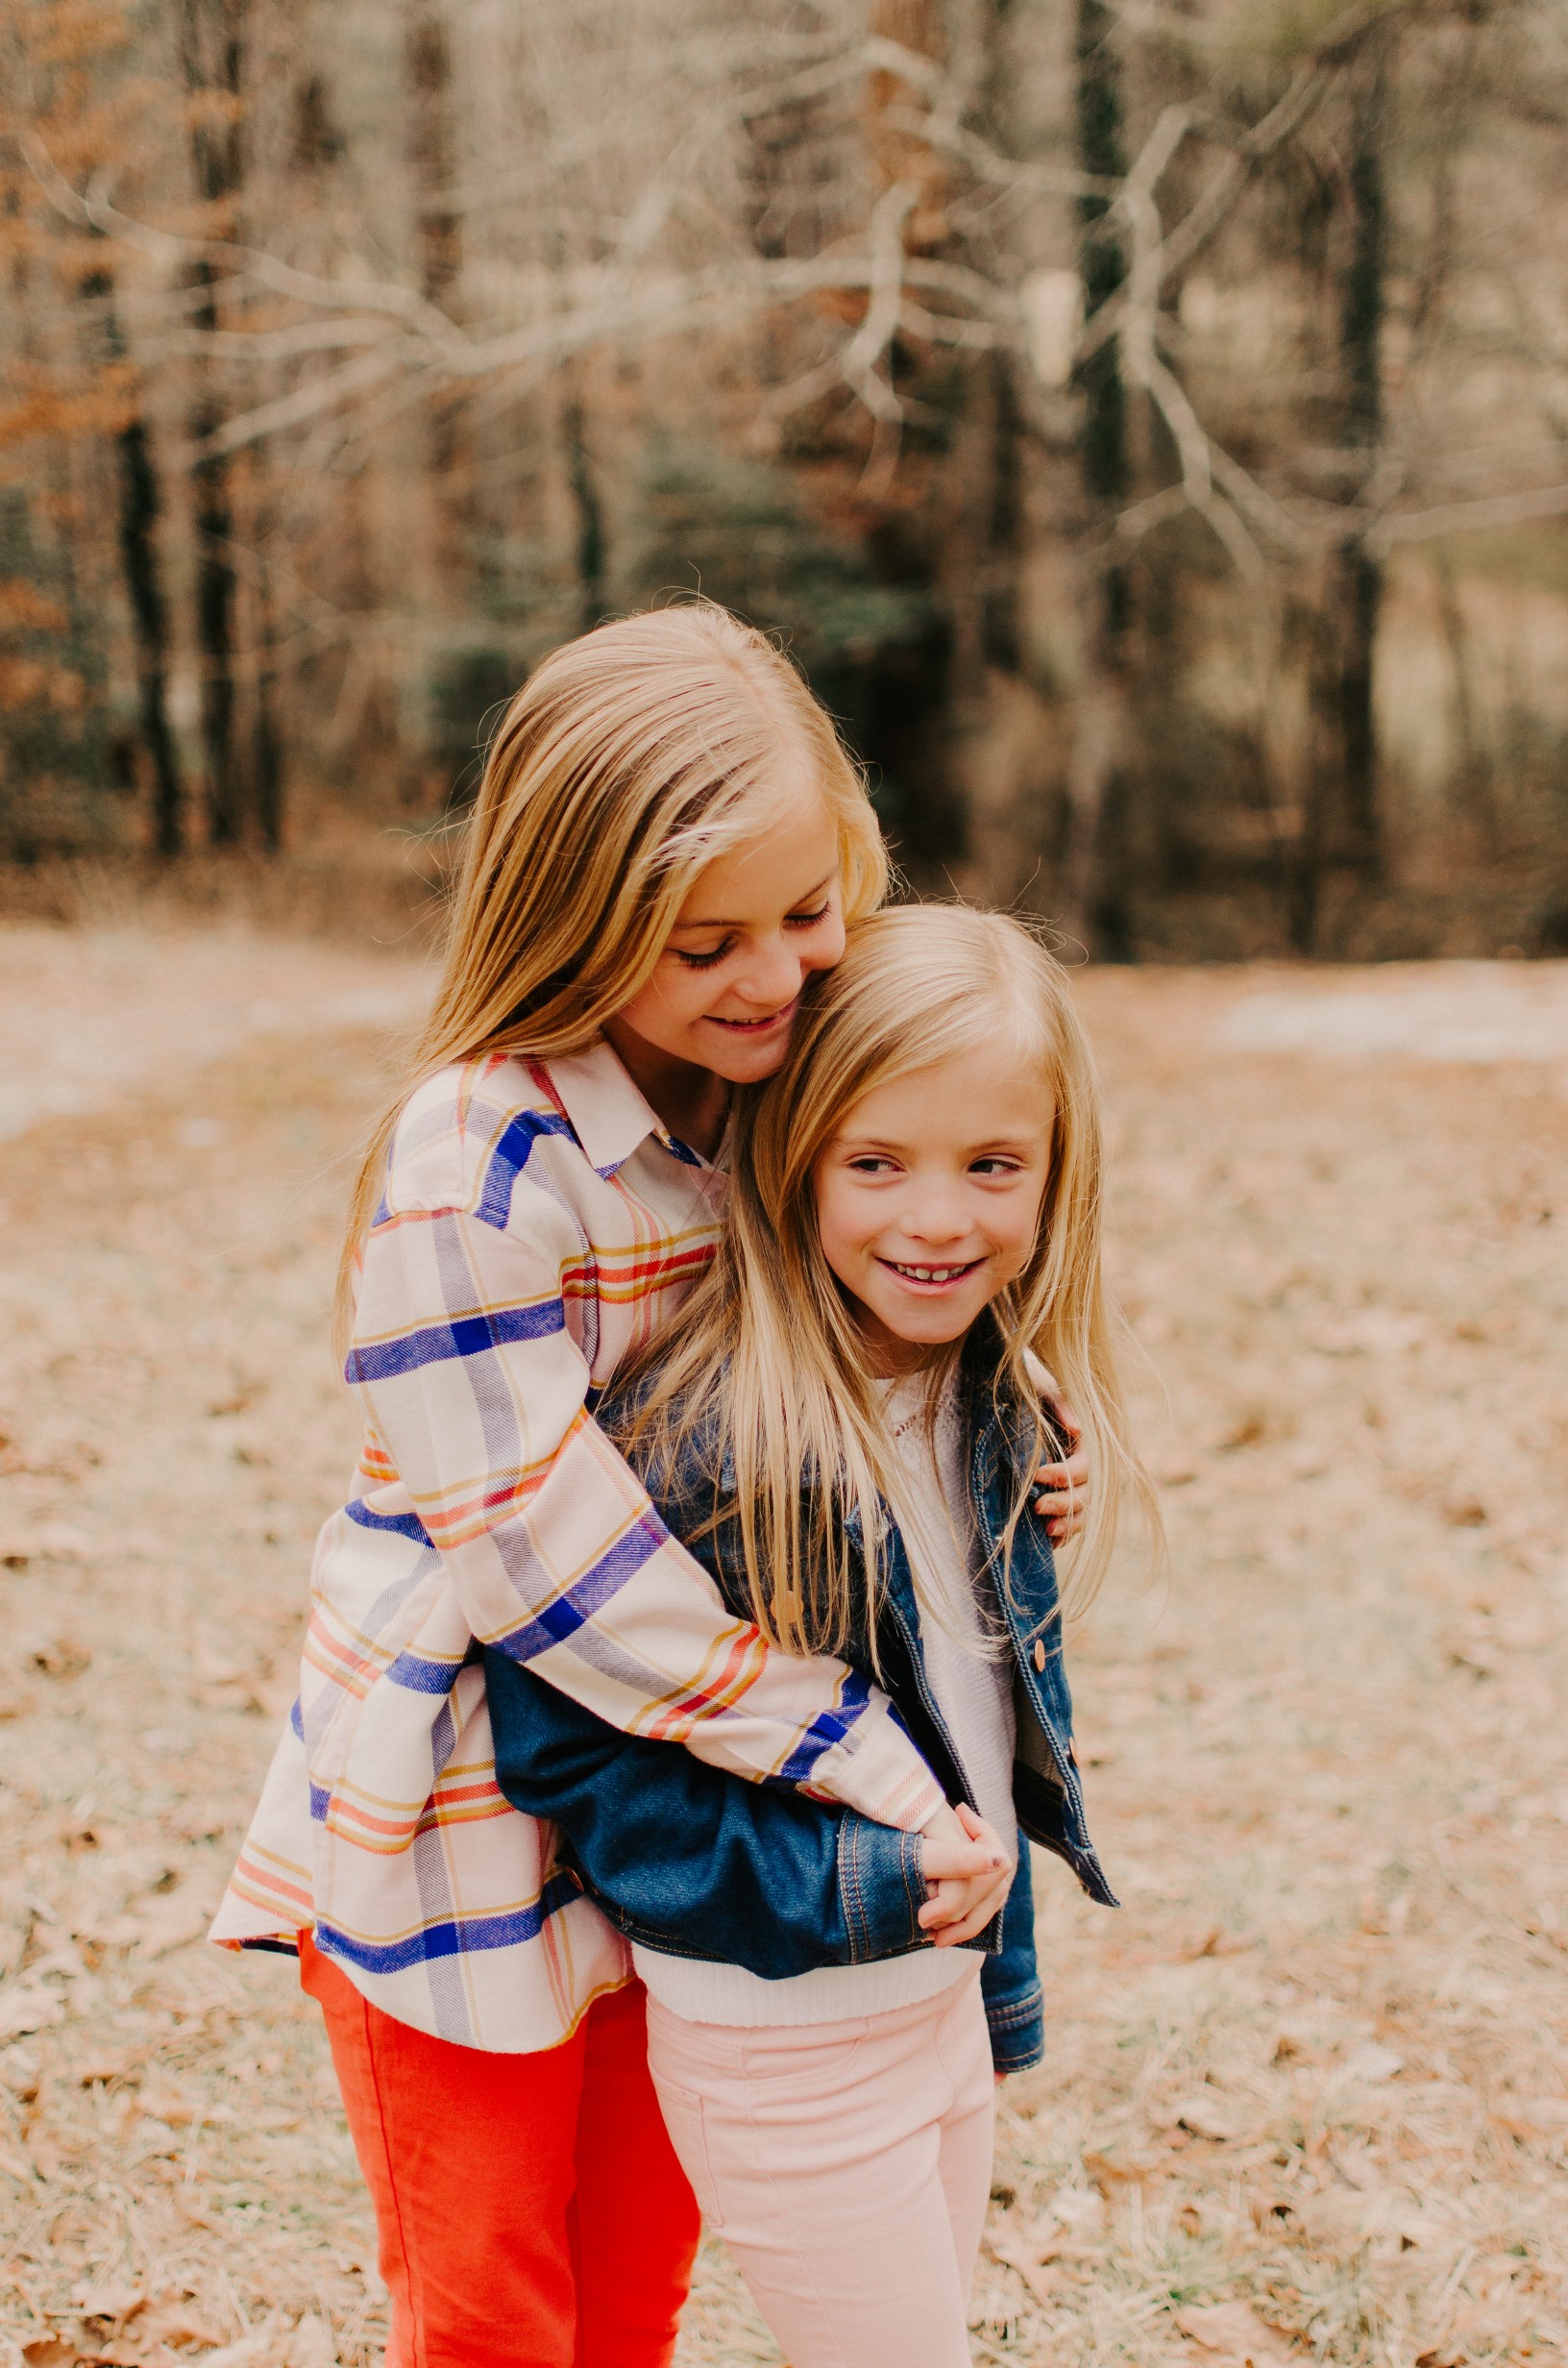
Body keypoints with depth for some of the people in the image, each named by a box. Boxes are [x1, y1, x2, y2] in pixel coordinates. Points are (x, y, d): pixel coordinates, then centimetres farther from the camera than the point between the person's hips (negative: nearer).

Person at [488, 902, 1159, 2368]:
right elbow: (554, 1735, -22)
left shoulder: (992, 1403, -1)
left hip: (947, 1992, 7)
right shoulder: (709, 1433, -26)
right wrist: (831, 1888, -23)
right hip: (787, 2039, -7)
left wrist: (997, 1968, 16)